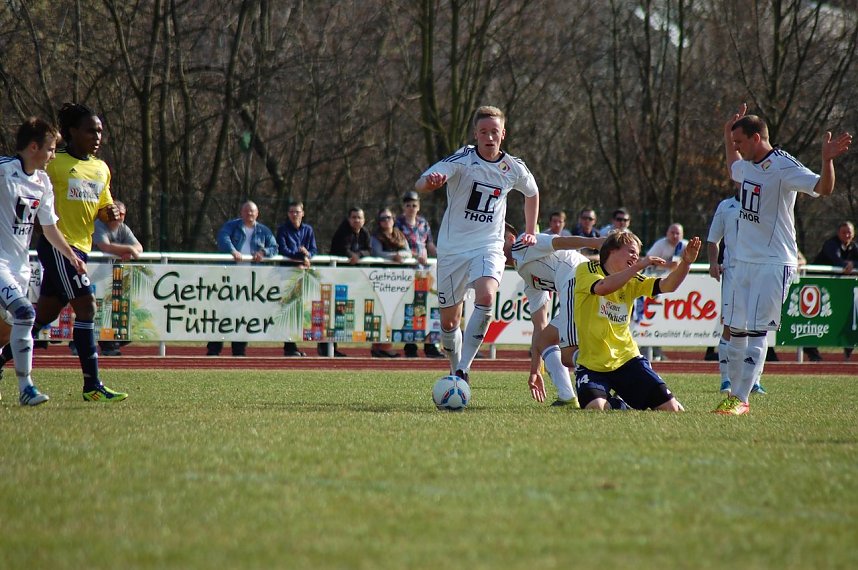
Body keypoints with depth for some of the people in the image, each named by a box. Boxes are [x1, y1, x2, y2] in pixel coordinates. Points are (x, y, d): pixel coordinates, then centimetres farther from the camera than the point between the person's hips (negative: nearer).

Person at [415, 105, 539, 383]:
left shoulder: (514, 168, -1)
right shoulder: (462, 160, -12)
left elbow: (532, 193, 24)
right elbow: (420, 184, -27)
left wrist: (530, 232, 21)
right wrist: (430, 181, -50)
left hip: (488, 246, 1)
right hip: (452, 248, -1)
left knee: (486, 297, -29)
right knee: (449, 321, 6)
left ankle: (463, 369, -26)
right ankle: (455, 371, 31)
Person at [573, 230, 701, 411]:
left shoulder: (632, 281, 8)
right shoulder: (587, 270, -6)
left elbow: (667, 285, -5)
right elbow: (602, 287, -28)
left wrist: (685, 263, -22)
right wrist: (639, 266, -30)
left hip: (627, 360, 4)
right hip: (592, 364, -4)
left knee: (671, 409, -8)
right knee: (596, 408, -31)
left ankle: (619, 404, 21)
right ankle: (616, 406, 7)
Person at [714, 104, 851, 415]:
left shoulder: (784, 167, -14)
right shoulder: (748, 166, 11)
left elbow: (823, 188, -26)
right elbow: (733, 170, 38)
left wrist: (828, 160, -42)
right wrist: (727, 135, 35)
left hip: (774, 263, -8)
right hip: (744, 259, 8)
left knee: (756, 331, -11)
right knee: (735, 329, 10)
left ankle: (741, 399, -11)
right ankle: (734, 393, 20)